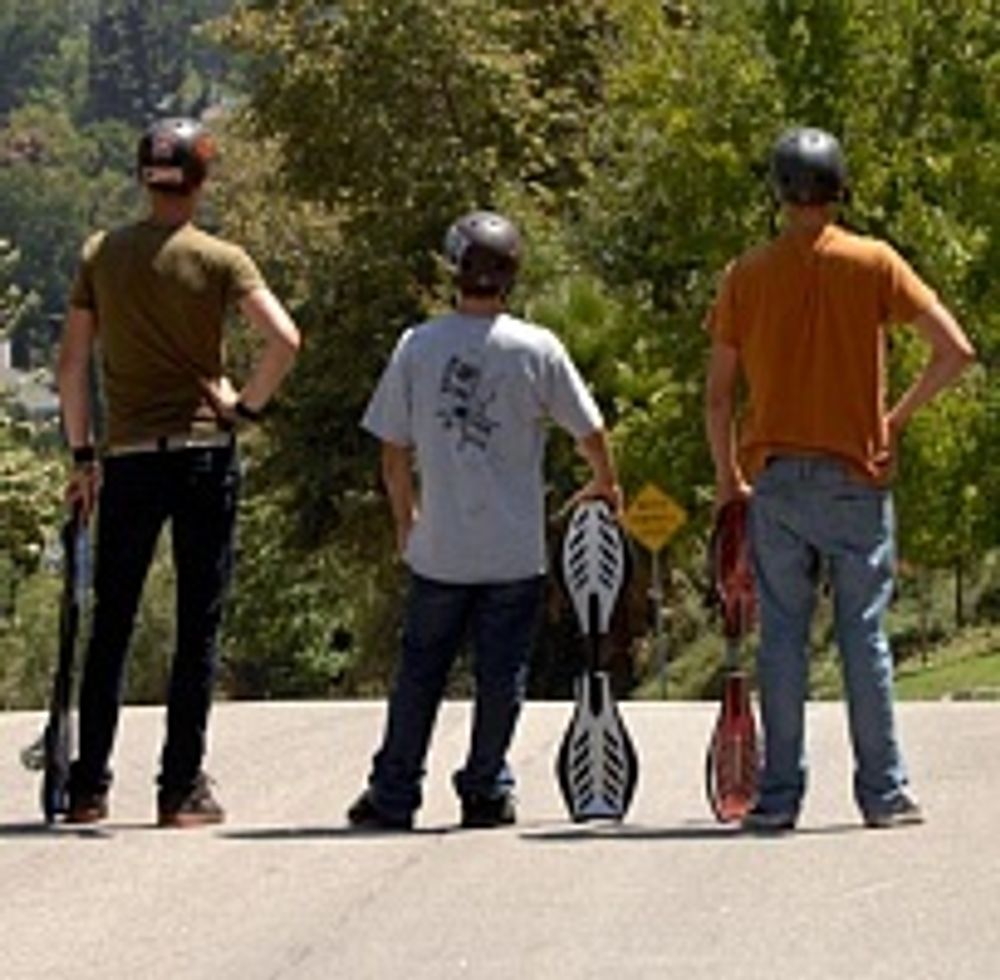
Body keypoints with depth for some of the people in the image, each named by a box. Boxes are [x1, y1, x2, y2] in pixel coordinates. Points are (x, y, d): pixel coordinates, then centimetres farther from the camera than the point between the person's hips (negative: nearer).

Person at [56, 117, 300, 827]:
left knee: (111, 627, 10)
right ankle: (183, 788, 2)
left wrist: (82, 455, 12)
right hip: (204, 454, -2)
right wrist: (245, 407, -3)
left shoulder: (102, 255, 4)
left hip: (127, 458, 2)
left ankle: (89, 786, 8)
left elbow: (73, 363, 5)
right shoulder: (220, 260, -4)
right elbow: (285, 339, -16)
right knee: (199, 627, 3)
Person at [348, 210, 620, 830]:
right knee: (501, 674, 8)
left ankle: (394, 794, 12)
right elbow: (590, 432, 2)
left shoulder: (417, 347, -1)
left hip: (439, 549, 2)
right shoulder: (537, 349, -6)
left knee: (420, 671, 10)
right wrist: (605, 485, 24)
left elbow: (394, 452, 5)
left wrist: (406, 521, 21)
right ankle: (486, 790, 12)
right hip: (516, 549, -2)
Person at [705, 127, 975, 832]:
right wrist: (899, 416, 6)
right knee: (864, 635, 4)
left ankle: (779, 798, 4)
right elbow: (956, 352, -7)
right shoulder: (874, 264, -2)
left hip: (774, 479, 1)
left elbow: (718, 396, 3)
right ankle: (883, 794, 5)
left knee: (782, 637, 4)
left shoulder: (747, 276, 2)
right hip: (857, 477, -1)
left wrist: (728, 481, 13)